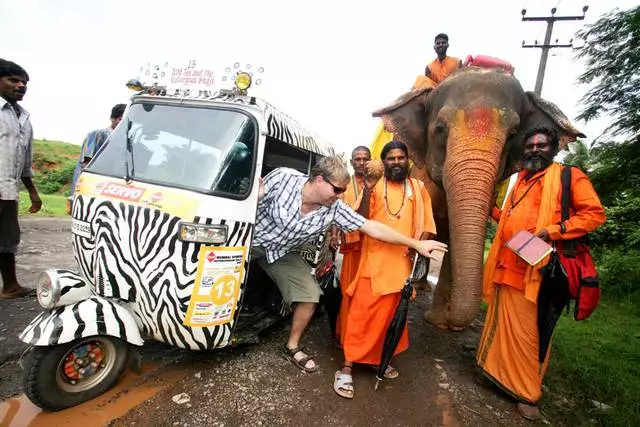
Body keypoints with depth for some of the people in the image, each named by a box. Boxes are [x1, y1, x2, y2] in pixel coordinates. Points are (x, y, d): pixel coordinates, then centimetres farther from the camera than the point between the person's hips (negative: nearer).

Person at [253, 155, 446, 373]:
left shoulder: (334, 208, -19)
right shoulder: (282, 178, -28)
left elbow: (372, 227, -16)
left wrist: (416, 244, -14)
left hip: (282, 252, 2)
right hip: (250, 238, -2)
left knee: (310, 296, -4)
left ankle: (292, 346, 19)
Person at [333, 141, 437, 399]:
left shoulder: (418, 188, 11)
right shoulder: (375, 186, 4)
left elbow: (427, 225, 9)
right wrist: (367, 191, -19)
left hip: (402, 263, 3)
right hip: (373, 261, -3)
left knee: (391, 315, 16)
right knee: (361, 314, -5)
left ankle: (380, 359, 35)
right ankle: (347, 368, 4)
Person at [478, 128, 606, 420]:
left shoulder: (568, 176, 1)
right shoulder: (519, 180, 19)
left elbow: (594, 214, -6)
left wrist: (550, 232, -17)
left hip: (533, 269, -6)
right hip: (505, 265, 6)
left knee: (527, 331, 1)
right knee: (501, 324, 15)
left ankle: (526, 392, 17)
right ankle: (496, 371, 31)